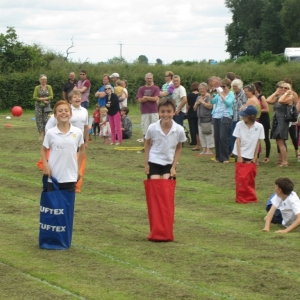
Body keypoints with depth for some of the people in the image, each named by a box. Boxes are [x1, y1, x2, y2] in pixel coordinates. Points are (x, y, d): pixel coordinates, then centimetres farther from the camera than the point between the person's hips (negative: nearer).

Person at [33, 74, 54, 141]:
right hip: (39, 105, -1)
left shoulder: (49, 87, 5)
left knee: (46, 119, -3)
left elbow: (51, 96, -4)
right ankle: (40, 134, 1)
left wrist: (41, 98, -13)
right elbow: (34, 97, -7)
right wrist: (43, 100, -15)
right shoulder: (37, 88, 1)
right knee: (39, 119, -4)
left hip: (47, 106, 1)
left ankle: (45, 132, 2)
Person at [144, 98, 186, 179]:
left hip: (169, 163, 1)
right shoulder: (152, 128, -15)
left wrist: (174, 167, -1)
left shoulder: (179, 130, -14)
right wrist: (146, 163, 2)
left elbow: (179, 148, 1)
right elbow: (147, 144, 3)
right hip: (154, 162, -1)